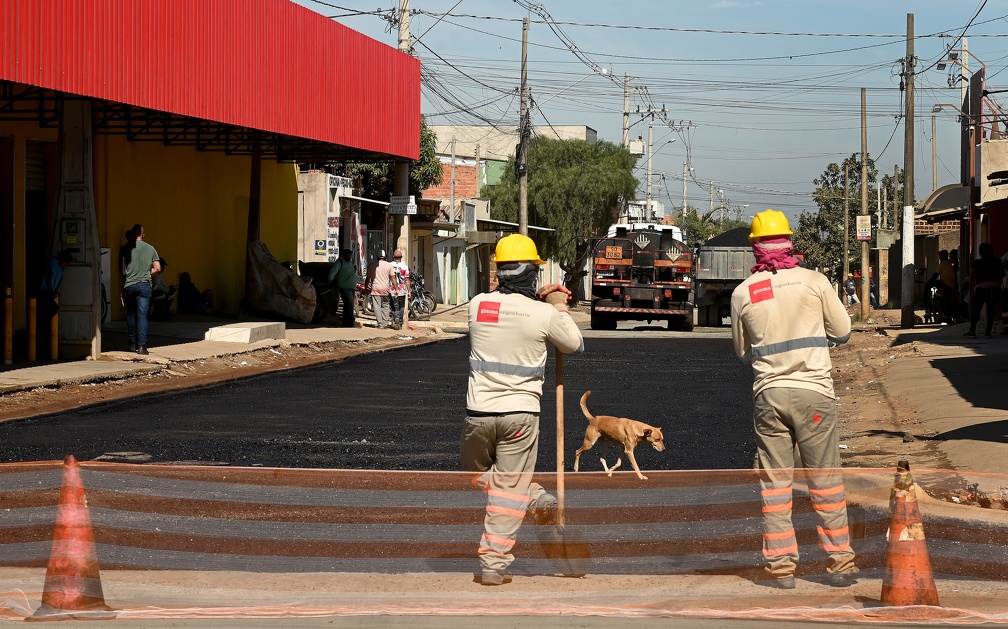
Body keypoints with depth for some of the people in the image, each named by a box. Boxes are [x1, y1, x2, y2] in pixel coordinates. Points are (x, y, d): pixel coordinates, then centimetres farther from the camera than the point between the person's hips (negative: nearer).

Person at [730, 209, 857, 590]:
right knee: (825, 480, 4)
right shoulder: (813, 281, -3)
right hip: (813, 391, -1)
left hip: (768, 393, 1)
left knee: (774, 483, 6)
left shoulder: (743, 293, 1)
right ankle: (840, 562, 5)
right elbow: (842, 331, 5)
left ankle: (780, 566, 4)